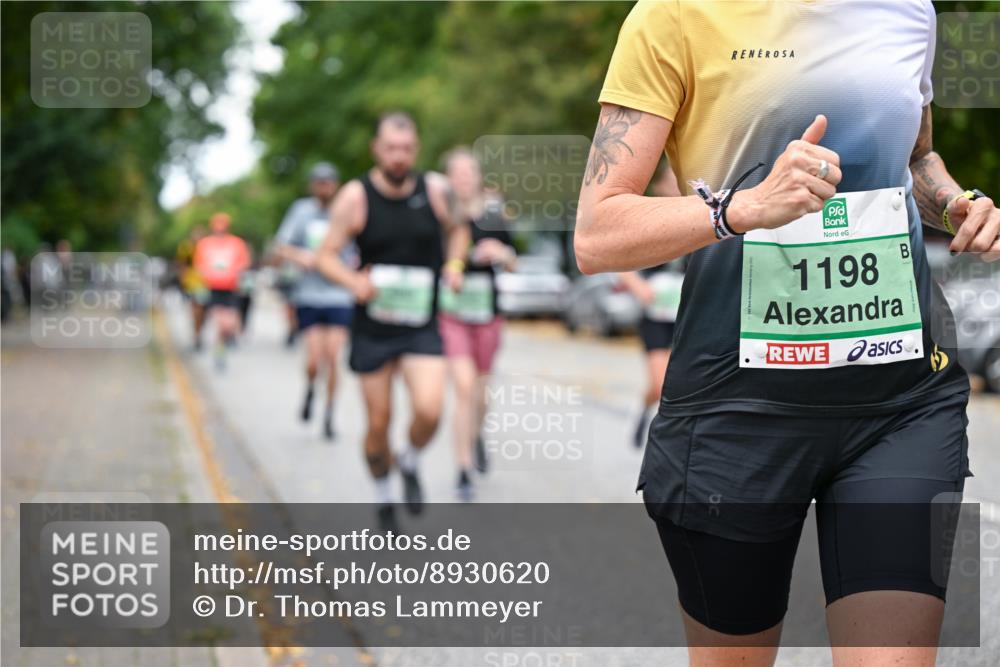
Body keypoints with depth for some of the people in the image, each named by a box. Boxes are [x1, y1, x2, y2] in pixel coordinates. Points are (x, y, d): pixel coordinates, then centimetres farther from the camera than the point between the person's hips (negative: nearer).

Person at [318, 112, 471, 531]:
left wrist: (454, 265, 0)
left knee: (429, 410, -20)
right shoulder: (355, 197, -8)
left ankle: (410, 464, 14)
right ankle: (383, 497, 32)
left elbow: (457, 229, 18)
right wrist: (354, 281, -24)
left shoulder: (435, 190, -2)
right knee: (378, 424, 6)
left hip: (422, 327, 1)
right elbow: (327, 256, -4)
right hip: (372, 330, -1)